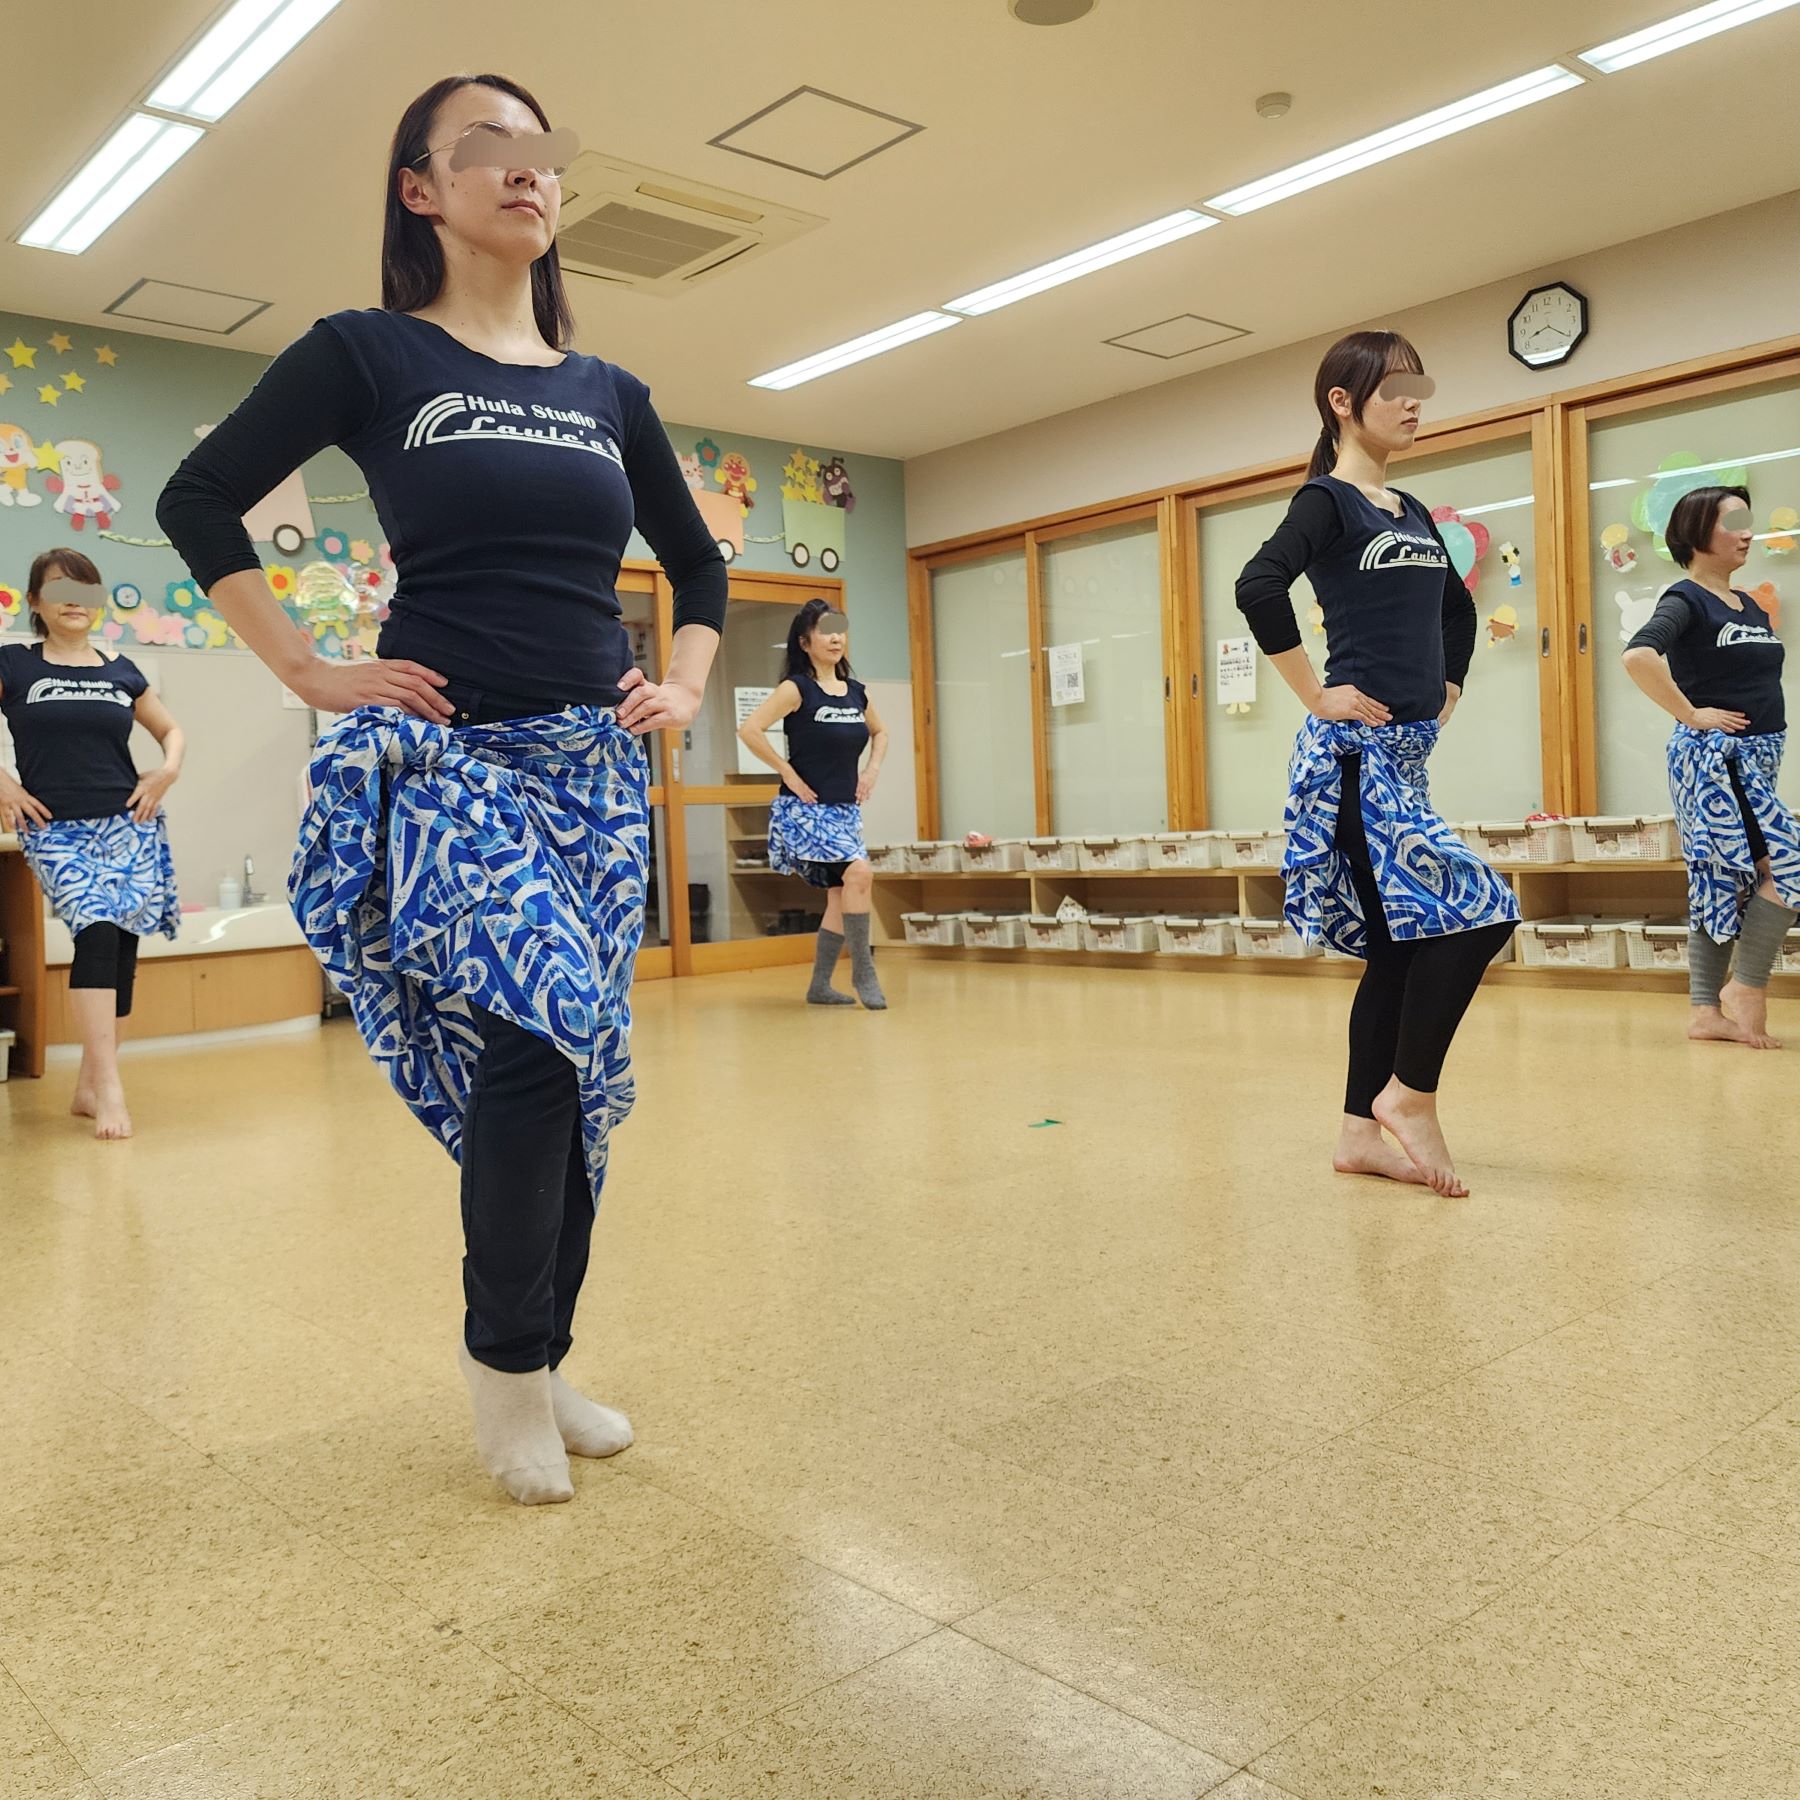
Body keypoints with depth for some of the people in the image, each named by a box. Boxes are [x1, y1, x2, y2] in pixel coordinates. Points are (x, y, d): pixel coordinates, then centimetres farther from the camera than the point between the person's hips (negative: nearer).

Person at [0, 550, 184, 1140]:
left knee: (120, 947, 0)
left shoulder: (122, 672, 12)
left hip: (129, 825, 3)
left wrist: (168, 771, 5)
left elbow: (171, 729, 23)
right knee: (97, 931, -22)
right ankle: (110, 1088, -25)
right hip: (56, 830, -3)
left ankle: (89, 1087, 13)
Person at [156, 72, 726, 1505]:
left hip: (596, 767, 5)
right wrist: (310, 671, -3)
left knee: (577, 1068, 4)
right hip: (444, 756, -4)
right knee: (541, 1028, -22)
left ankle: (541, 1364, 21)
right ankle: (502, 1359, 0)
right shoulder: (369, 354, 1)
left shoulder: (609, 394, 14)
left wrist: (688, 685, 10)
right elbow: (200, 498, 3)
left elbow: (697, 561, 25)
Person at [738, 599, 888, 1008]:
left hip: (845, 811, 7)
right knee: (859, 871, -23)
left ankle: (820, 986, 20)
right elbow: (749, 729, -19)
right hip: (806, 809, -7)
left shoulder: (856, 692, 8)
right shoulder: (797, 688, -10)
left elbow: (880, 732, 26)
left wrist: (873, 769, 10)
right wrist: (788, 772, -16)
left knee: (841, 894, 7)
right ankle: (864, 971, -11)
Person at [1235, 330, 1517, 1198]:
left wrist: (1447, 686, 18)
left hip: (1406, 750, 9)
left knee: (1401, 941, 7)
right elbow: (1260, 586, -24)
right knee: (1475, 908, -16)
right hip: (1356, 752, -8)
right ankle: (1410, 1091, -1)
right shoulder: (1327, 500, -5)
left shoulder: (1412, 513, 18)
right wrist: (1318, 697, -19)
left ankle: (1361, 1131, 14)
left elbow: (1457, 608, 33)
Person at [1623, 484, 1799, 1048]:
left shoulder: (1750, 607, 15)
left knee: (1725, 886, 7)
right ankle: (1746, 986, -2)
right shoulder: (1686, 599, -10)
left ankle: (1706, 1012, 11)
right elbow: (1638, 656, -29)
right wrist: (1691, 715, -22)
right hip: (1712, 757, -8)